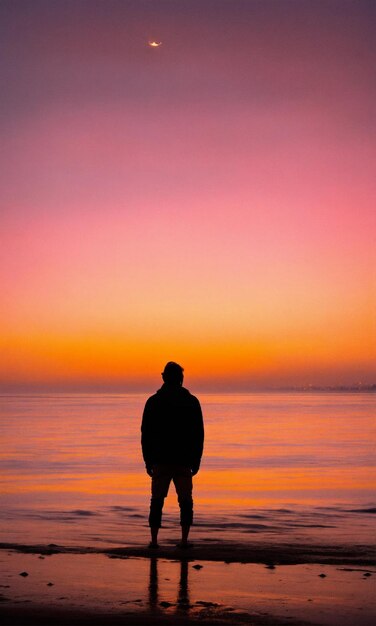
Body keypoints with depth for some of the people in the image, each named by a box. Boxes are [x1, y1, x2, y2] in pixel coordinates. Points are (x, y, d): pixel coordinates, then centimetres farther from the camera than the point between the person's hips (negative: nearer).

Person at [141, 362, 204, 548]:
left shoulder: (153, 401, 0)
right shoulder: (191, 402, 0)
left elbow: (146, 433, 1)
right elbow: (198, 434, 1)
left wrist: (148, 461, 7)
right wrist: (196, 461, 7)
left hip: (159, 461, 0)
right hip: (184, 461, 0)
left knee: (157, 501, 6)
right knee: (185, 501, 9)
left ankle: (154, 540, 2)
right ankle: (184, 540, 3)